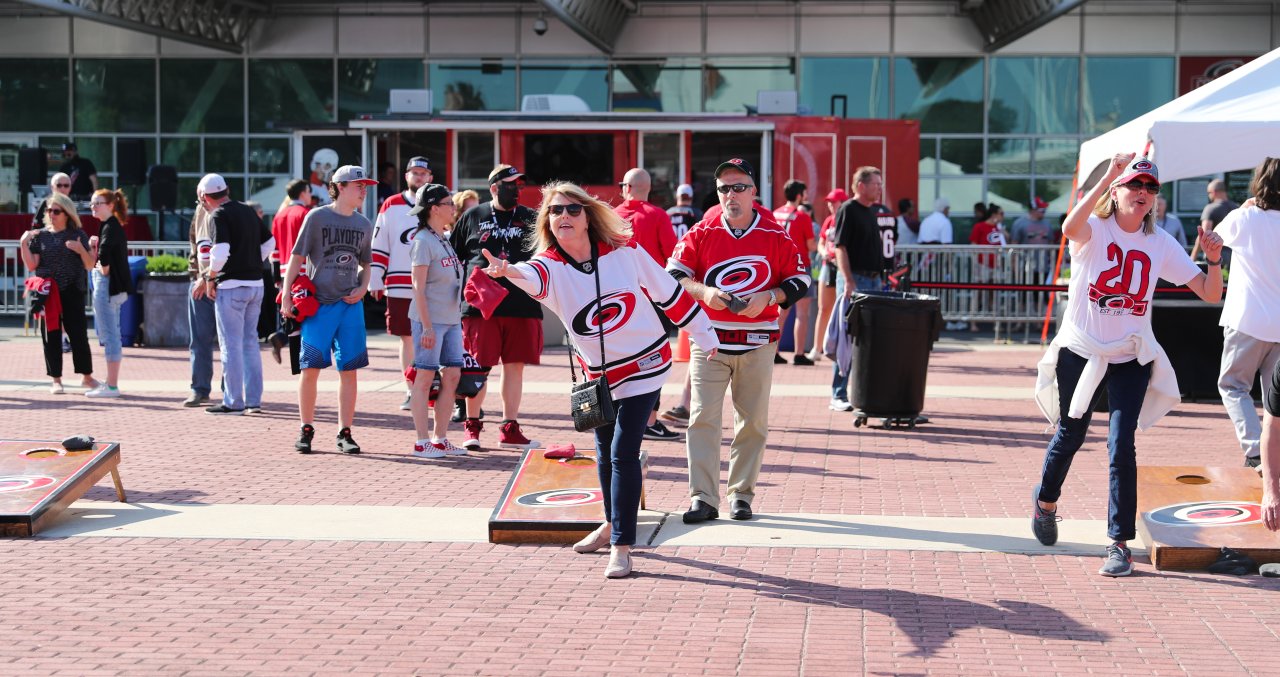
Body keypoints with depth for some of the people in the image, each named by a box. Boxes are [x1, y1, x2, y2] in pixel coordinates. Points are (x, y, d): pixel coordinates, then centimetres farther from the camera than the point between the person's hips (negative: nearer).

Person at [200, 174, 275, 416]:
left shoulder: (218, 216, -11)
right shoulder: (248, 211, 12)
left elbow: (221, 251, -23)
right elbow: (269, 242, 19)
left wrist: (210, 278, -9)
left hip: (231, 286, -7)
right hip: (256, 284, 7)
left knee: (231, 345, -1)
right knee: (250, 343, 14)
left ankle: (233, 402, 1)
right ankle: (254, 400, 16)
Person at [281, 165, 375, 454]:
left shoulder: (363, 224, 12)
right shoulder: (317, 217, -2)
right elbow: (297, 257, -1)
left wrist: (363, 289, 4)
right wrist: (286, 296, -6)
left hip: (351, 304, 4)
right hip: (318, 303, -4)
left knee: (349, 370, 2)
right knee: (310, 367, -4)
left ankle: (345, 433, 9)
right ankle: (306, 430, 9)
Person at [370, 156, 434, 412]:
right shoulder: (391, 206, 6)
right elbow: (378, 245, 7)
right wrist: (374, 280, 2)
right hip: (398, 287, 0)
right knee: (407, 339, 5)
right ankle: (411, 392, 12)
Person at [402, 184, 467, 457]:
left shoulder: (444, 240, 15)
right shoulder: (423, 241, -10)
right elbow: (418, 287, -13)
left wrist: (457, 317, 13)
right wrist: (427, 326, -17)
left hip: (451, 319, 8)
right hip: (430, 320, -8)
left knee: (452, 376, 7)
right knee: (425, 378, -2)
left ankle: (440, 439, 16)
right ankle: (422, 442, 3)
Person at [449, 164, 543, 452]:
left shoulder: (530, 218, 10)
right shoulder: (473, 217, 8)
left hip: (522, 306, 2)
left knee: (515, 365, 5)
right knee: (478, 366, 1)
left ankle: (509, 429, 13)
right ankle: (471, 426, 14)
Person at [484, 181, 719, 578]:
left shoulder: (624, 251, -11)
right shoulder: (551, 266, -11)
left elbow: (669, 293, 0)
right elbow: (532, 275, -37)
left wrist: (705, 337, 8)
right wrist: (507, 270, -62)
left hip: (644, 366, -3)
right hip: (598, 374, 3)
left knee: (623, 454, -11)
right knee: (605, 453, 19)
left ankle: (621, 547, -5)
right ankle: (612, 524, 42)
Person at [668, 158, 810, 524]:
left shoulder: (775, 236, 0)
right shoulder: (701, 233, 1)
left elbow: (800, 280, 4)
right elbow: (673, 274, 2)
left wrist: (768, 297, -14)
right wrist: (703, 291, -17)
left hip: (757, 342, 0)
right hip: (709, 339, 0)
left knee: (753, 421, 6)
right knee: (703, 418, -7)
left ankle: (741, 494, 18)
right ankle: (703, 498, -4)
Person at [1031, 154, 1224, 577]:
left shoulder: (1160, 244, 0)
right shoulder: (1095, 229, -9)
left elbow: (1210, 294, -3)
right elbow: (1070, 228, -36)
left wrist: (1213, 259, -23)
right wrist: (1108, 177, -42)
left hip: (1131, 359, 1)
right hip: (1080, 352, -1)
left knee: (1121, 446, -11)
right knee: (1070, 436, 14)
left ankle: (1120, 543, -3)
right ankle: (1045, 501, 44)